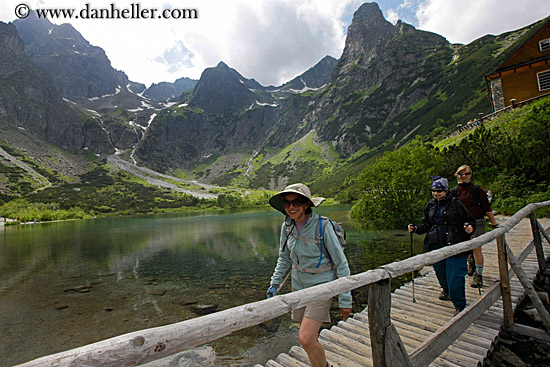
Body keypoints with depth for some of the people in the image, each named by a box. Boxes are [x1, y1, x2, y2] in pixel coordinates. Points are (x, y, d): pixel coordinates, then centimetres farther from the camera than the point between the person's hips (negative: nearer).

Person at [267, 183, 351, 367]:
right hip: (299, 286, 5)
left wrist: (345, 299, -11)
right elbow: (284, 257, 11)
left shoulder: (323, 226, -21)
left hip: (321, 285, -5)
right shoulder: (287, 226, -5)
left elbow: (341, 263, -14)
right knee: (310, 338, 18)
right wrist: (275, 283, 5)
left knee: (306, 339, -12)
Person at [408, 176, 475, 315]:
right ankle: (446, 290, 49)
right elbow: (426, 225, 14)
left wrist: (470, 227, -21)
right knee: (440, 272, 17)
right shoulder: (430, 205, 10)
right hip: (436, 245, 5)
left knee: (455, 275, -6)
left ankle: (460, 305, 11)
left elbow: (470, 219, 0)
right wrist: (416, 228, -3)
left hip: (455, 245, -5)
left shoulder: (455, 204, -4)